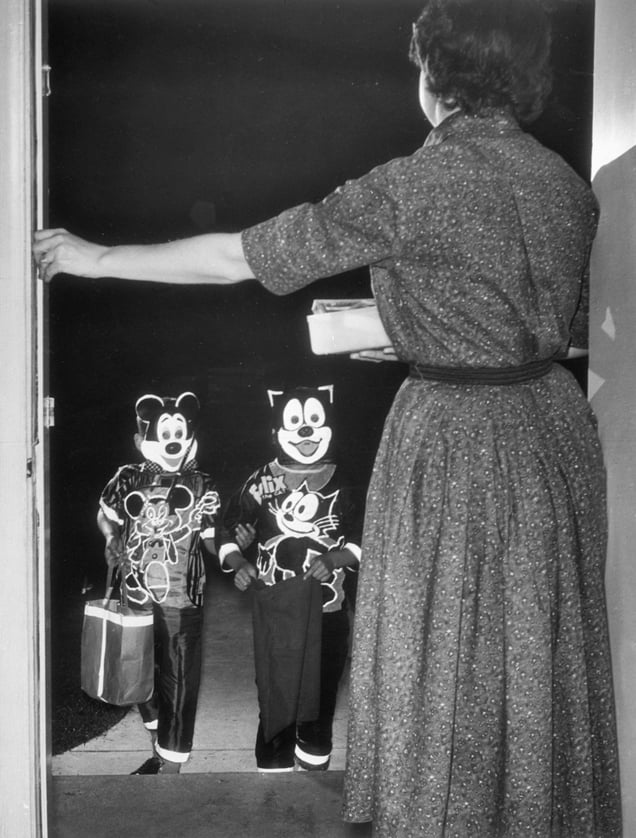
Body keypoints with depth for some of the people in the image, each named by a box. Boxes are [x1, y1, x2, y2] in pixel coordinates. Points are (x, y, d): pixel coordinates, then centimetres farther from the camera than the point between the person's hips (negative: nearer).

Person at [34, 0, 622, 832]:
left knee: (443, 661, 11)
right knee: (541, 659, 19)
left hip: (455, 442, -7)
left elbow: (241, 256, -13)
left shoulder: (417, 186, -17)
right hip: (555, 427, 7)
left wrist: (98, 257, -2)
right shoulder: (566, 181, 2)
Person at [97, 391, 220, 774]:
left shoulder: (201, 487, -4)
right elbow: (106, 516, 17)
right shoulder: (128, 479, 1)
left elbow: (212, 541, 0)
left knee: (178, 683, 3)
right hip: (136, 599, 3)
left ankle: (171, 764, 16)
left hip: (182, 602, -3)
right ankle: (161, 751, 37)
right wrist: (112, 541, 0)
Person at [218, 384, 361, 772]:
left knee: (321, 697, 11)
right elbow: (231, 533, 3)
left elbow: (361, 540, 4)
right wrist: (238, 563, -16)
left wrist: (335, 558, -14)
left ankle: (315, 766, 31)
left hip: (328, 613, 2)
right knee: (274, 697, 2)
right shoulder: (260, 484, -2)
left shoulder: (342, 486, 2)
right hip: (275, 613, -1)